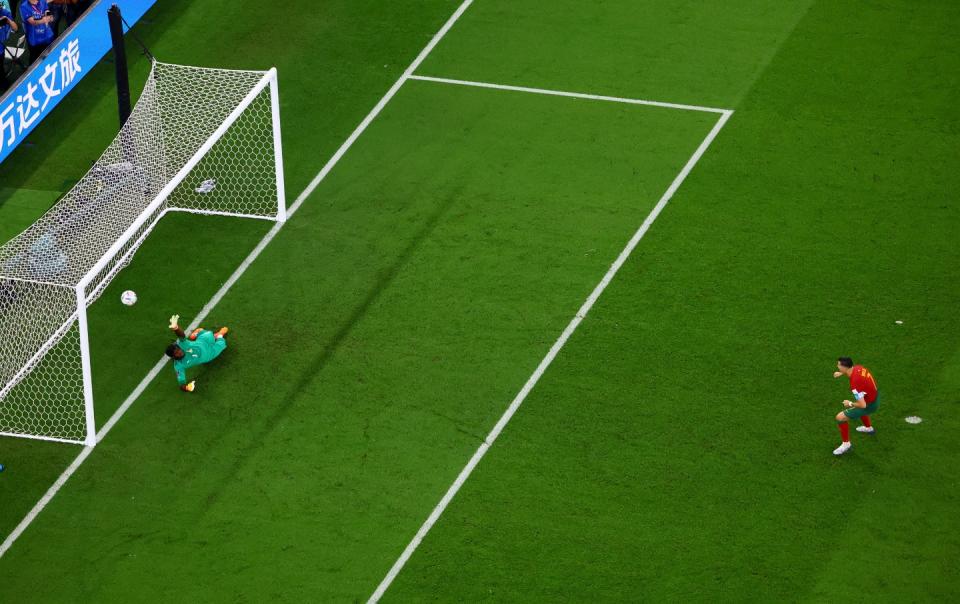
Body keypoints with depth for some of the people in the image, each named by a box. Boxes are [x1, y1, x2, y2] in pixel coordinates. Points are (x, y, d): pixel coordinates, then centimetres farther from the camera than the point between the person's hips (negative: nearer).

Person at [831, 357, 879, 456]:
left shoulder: (855, 383, -38)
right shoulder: (858, 367, -14)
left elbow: (862, 405, -34)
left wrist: (850, 404, -16)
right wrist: (841, 373, 6)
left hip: (870, 405, -8)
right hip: (876, 396, 8)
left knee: (840, 417, -6)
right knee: (857, 406, 41)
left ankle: (846, 444, 12)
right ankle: (868, 428, 65)